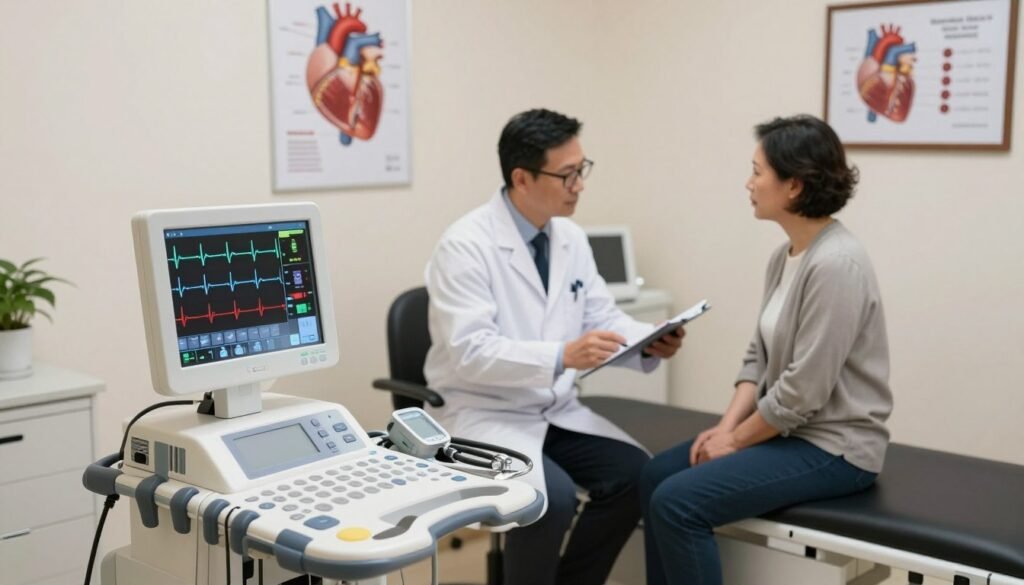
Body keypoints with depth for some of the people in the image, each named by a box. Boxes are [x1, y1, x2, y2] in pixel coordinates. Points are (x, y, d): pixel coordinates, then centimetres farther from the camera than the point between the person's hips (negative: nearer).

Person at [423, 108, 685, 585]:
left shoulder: (571, 238, 5)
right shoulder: (466, 245, -18)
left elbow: (603, 318, 7)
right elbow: (468, 351, -26)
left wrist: (650, 341, -14)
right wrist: (562, 356, -36)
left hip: (556, 411, 7)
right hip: (485, 415, -6)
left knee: (634, 473, -12)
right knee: (552, 497, -28)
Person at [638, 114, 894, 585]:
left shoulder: (835, 264, -22)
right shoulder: (784, 256, 7)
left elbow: (804, 390, -24)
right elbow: (760, 357, 11)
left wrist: (735, 441, -12)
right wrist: (726, 426, -1)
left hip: (832, 446, -9)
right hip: (785, 430, 9)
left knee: (678, 502, -19)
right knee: (656, 477, 3)